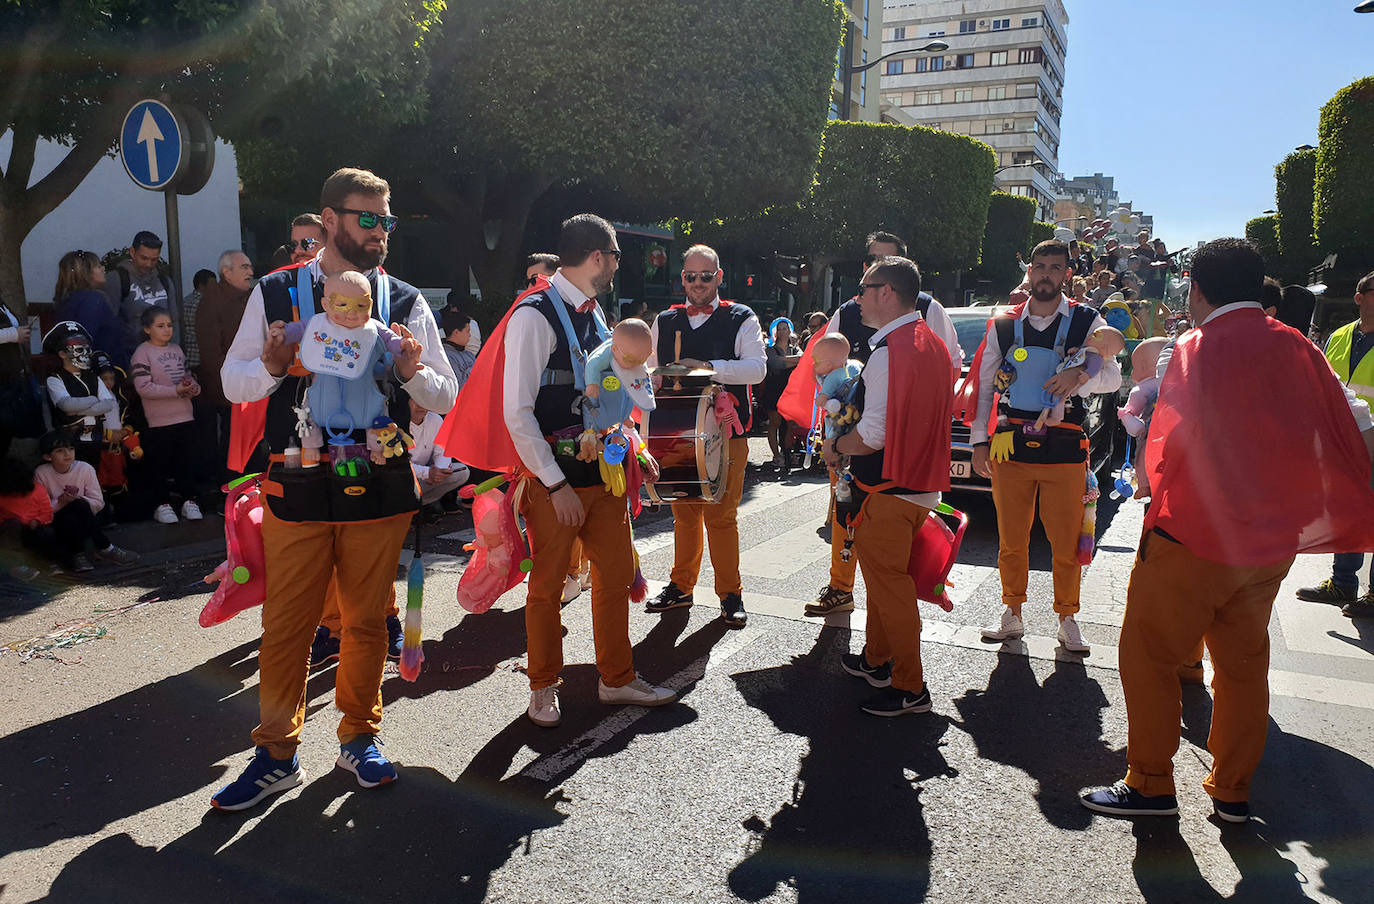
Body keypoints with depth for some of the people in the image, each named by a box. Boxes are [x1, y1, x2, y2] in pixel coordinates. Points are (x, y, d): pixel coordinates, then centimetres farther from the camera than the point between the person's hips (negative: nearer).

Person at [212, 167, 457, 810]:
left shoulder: (405, 302, 7)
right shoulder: (275, 293, 4)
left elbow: (446, 397, 7)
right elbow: (233, 382, 7)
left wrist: (412, 370, -14)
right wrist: (273, 366, -14)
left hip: (380, 486, 1)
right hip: (297, 488, -1)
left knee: (367, 621, 11)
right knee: (286, 624, 6)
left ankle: (359, 737, 30)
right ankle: (276, 755, 23)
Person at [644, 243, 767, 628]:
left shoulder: (741, 319, 0)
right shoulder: (665, 321, 13)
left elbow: (757, 367, -14)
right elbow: (650, 369, 18)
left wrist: (708, 367, -26)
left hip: (725, 432, -4)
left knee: (721, 515, -1)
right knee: (683, 512, 12)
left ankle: (730, 594, 12)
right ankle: (681, 587, 25)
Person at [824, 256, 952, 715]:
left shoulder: (889, 351, -20)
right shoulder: (932, 343, 11)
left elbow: (874, 434, -24)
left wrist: (835, 447, -6)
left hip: (887, 490, -10)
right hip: (921, 483, 10)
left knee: (888, 583, 1)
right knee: (883, 577, 22)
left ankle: (909, 687, 10)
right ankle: (876, 660, 36)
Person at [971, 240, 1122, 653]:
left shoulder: (1087, 322, 4)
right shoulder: (1003, 326, 9)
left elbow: (1113, 376, -2)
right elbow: (983, 385, 11)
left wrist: (1080, 375, -24)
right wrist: (979, 441, 6)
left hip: (1065, 449, -1)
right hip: (1011, 446, 2)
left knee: (1067, 544, 3)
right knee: (1011, 541, 9)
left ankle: (1067, 621, 21)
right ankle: (1011, 615, 24)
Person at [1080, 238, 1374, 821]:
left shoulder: (1196, 350, -12)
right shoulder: (1296, 348, 4)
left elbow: (1165, 447, -13)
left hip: (1193, 535, -6)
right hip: (1273, 540, 6)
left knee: (1148, 654, 6)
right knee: (1244, 662, 16)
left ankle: (1149, 784, 12)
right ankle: (1232, 790, 26)